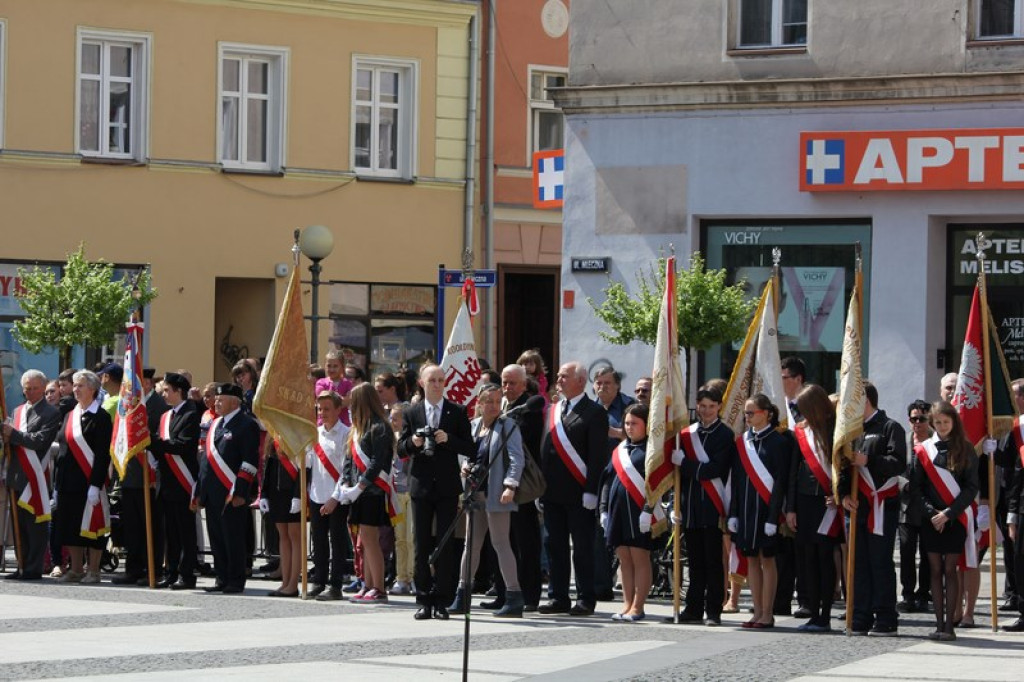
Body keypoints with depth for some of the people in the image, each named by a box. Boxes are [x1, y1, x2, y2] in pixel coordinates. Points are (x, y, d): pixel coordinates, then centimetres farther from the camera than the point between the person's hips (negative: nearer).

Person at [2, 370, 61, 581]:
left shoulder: (51, 413, -5)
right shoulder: (17, 411, 19)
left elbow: (41, 441, -16)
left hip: (35, 476, -7)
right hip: (17, 476, 7)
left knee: (35, 524, -4)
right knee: (20, 524, 10)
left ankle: (33, 568, -2)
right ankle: (22, 567, 15)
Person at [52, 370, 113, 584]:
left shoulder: (100, 417, -7)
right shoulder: (69, 416, 15)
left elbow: (103, 454, -13)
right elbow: (62, 449, 17)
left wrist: (96, 485, -19)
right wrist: (57, 483, 13)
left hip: (88, 481, -7)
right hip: (68, 482, 7)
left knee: (91, 525, -2)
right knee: (69, 526, 9)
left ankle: (93, 571, 4)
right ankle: (76, 570, 17)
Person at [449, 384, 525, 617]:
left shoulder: (508, 426, -6)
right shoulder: (473, 426, 13)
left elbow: (516, 459, -12)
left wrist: (510, 486, -22)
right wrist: (465, 467, 3)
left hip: (496, 494, -7)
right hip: (476, 493, 7)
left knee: (501, 543, -8)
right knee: (471, 544, 11)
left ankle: (514, 596, -7)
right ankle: (462, 596, 18)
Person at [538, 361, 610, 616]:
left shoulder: (594, 413, -4)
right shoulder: (551, 411, 16)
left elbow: (598, 455, -9)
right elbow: (544, 449, 17)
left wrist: (591, 491, -16)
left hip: (578, 493, -7)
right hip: (552, 491, 7)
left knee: (583, 548, -1)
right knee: (555, 546, 8)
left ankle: (586, 599, 3)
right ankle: (558, 598, 13)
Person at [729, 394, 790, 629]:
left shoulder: (778, 442, -7)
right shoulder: (742, 442, 10)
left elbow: (780, 482, -11)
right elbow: (736, 479, 11)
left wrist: (773, 518, -16)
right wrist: (733, 513, 6)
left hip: (766, 509, -6)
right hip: (745, 509, 6)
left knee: (767, 559, -1)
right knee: (751, 559, 8)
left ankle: (767, 615, 3)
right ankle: (758, 612, 14)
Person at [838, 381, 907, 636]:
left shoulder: (890, 428, -3)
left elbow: (898, 462, -13)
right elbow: (842, 465, 17)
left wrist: (867, 461, -19)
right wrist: (844, 494, 2)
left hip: (881, 506, -7)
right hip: (856, 505, 7)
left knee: (880, 562, -6)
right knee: (859, 562, 7)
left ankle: (886, 621, -2)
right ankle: (861, 619, 12)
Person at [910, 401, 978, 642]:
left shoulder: (965, 450, 0)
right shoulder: (923, 450, 5)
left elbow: (971, 487, -4)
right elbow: (916, 487, 3)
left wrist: (948, 513, -12)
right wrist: (931, 512, -10)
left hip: (956, 519, -2)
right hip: (931, 520, 2)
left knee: (950, 571, -3)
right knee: (936, 571, 3)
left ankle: (949, 626, -2)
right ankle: (939, 624, 6)